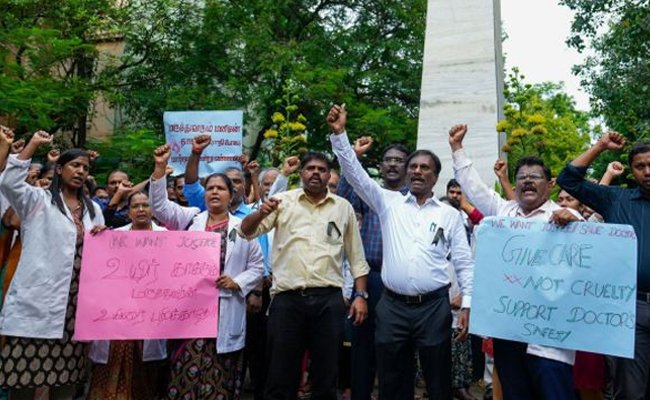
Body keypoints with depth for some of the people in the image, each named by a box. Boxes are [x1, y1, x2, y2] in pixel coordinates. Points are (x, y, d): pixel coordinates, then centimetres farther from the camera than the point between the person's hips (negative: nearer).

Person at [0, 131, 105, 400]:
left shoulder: (93, 209, 18)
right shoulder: (39, 200, 4)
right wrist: (33, 145, -14)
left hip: (76, 301, 4)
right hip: (39, 298, -4)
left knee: (66, 372, 7)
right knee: (25, 367, -4)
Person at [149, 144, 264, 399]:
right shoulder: (190, 218, 10)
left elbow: (257, 266, 9)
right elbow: (160, 205, -2)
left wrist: (238, 283, -7)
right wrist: (160, 168, -11)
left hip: (226, 312, 0)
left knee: (219, 374, 6)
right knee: (187, 372, 0)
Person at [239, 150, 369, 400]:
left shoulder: (343, 207, 10)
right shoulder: (284, 201, 6)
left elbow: (356, 257, 11)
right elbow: (247, 231, -1)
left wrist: (360, 295, 3)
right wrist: (262, 213, -21)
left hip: (329, 300, 1)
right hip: (287, 298, -1)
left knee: (326, 376, 11)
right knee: (281, 375, 8)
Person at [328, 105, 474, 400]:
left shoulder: (450, 215, 6)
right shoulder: (389, 202, 7)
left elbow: (464, 263, 6)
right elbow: (355, 174, -1)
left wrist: (467, 305, -2)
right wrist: (339, 133, -10)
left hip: (433, 307, -1)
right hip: (392, 306, 1)